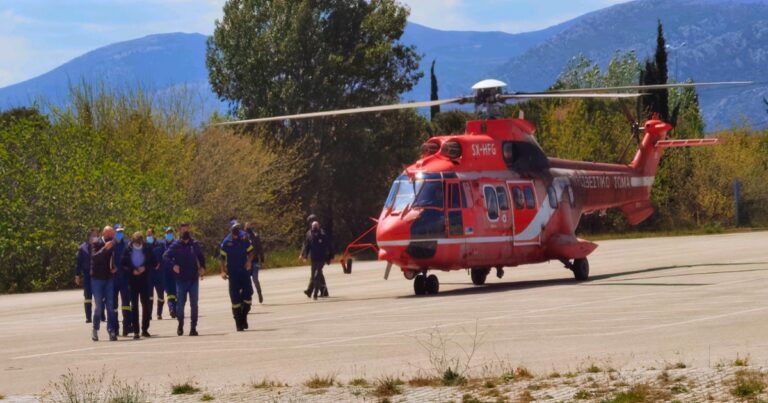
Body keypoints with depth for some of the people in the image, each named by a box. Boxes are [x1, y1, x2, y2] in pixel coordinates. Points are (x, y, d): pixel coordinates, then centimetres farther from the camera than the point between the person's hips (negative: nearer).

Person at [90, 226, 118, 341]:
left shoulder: (113, 245, 6)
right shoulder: (96, 244, -4)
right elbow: (94, 257, -20)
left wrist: (115, 268, -3)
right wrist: (105, 248, -31)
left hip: (109, 278, 3)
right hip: (97, 278, -3)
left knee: (110, 306, -2)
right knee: (99, 306, -2)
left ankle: (111, 331, -1)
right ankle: (95, 330, 13)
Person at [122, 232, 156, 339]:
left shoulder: (148, 249, 0)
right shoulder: (128, 250, -2)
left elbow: (153, 262, 5)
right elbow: (123, 264, 1)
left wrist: (145, 267, -11)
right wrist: (132, 270, -13)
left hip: (145, 280, 1)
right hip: (132, 280, -1)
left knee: (146, 304, 4)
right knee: (134, 305, -1)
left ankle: (145, 329, 15)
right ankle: (135, 331, 0)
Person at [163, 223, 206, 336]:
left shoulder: (194, 244, 4)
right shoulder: (176, 245, -3)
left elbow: (201, 257, 17)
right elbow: (165, 256, -10)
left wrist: (202, 267, 1)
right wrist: (173, 265, -24)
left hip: (193, 279, 2)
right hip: (181, 279, -2)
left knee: (194, 304, 1)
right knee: (180, 303, 3)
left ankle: (193, 327, 6)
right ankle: (180, 325, 22)